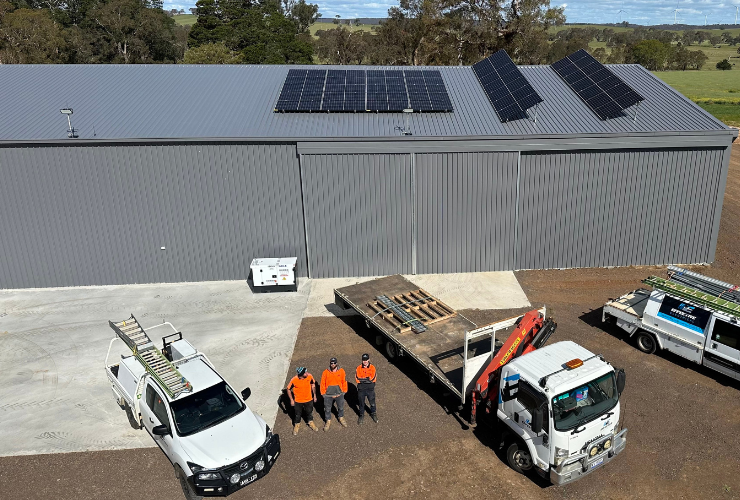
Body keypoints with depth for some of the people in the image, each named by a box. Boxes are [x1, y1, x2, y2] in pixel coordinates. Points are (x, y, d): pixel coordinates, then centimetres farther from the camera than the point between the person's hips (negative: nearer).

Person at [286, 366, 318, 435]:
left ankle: (311, 423, 52)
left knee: (309, 412, 24)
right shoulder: (294, 380, -29)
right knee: (298, 414, 20)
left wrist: (314, 395, 3)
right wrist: (291, 400, -8)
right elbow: (289, 389, -12)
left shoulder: (309, 377, -23)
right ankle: (297, 425, 48)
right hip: (298, 401, -2)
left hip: (309, 399, 2)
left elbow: (313, 385, -3)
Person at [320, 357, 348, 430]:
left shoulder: (341, 371, -10)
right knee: (327, 409, 12)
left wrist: (344, 391, 2)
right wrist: (323, 393, -2)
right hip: (328, 395, -1)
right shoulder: (325, 372, -13)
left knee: (341, 407, 20)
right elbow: (322, 384, -4)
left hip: (339, 394, 1)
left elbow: (344, 382, 0)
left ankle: (341, 418, 46)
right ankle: (328, 421, 35)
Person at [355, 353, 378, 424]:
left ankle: (373, 414, 40)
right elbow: (357, 379, -16)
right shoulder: (358, 368, -8)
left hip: (370, 389, 0)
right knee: (361, 403, 15)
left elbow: (374, 379, -16)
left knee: (372, 403, 14)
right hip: (361, 389, 0)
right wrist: (368, 379, -19)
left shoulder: (372, 368, -9)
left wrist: (362, 379, -17)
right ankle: (361, 416, 37)